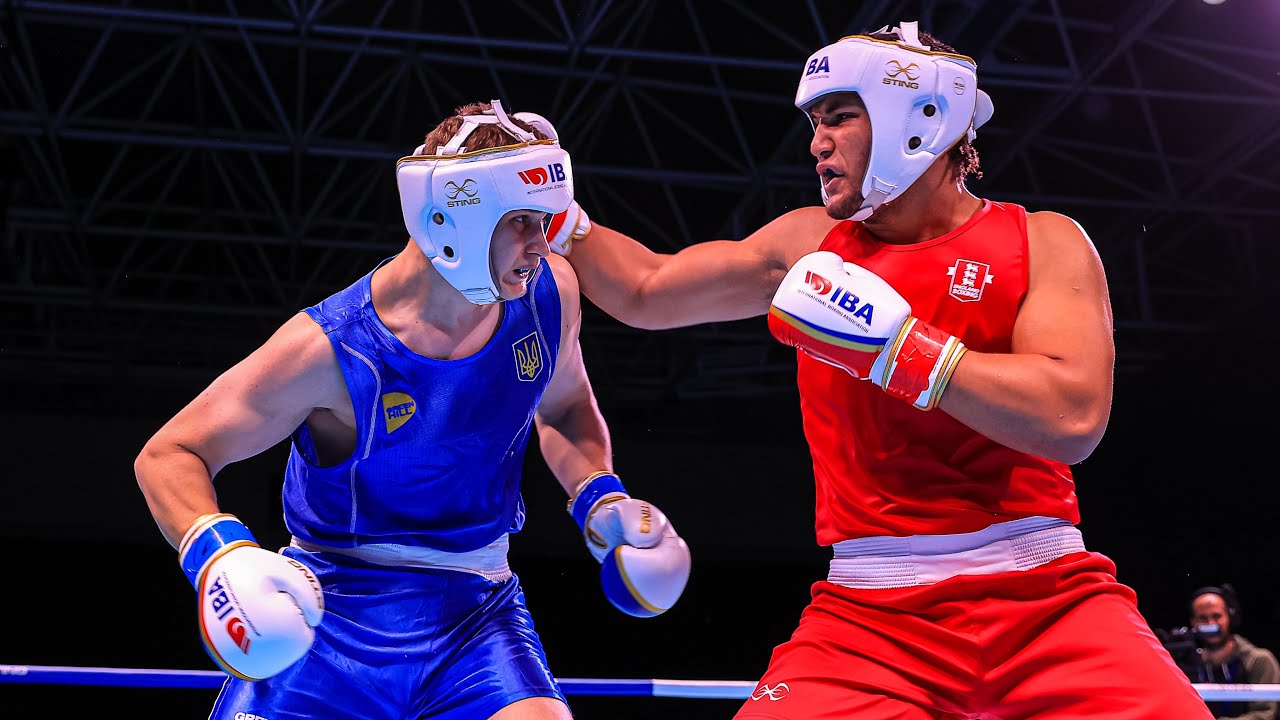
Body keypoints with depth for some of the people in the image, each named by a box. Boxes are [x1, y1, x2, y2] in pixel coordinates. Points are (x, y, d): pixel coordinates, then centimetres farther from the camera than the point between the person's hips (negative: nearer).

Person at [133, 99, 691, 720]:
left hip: (477, 609, 3)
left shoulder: (549, 292, -5)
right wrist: (216, 553, -29)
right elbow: (168, 455, -11)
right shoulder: (329, 348, -19)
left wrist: (601, 500, 0)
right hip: (331, 617, -2)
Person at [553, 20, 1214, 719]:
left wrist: (893, 344, -16)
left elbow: (1074, 416, -15)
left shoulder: (1042, 242, 2)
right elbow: (645, 291, 19)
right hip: (869, 614, 2)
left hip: (1045, 598, -1)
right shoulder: (811, 243, 11)